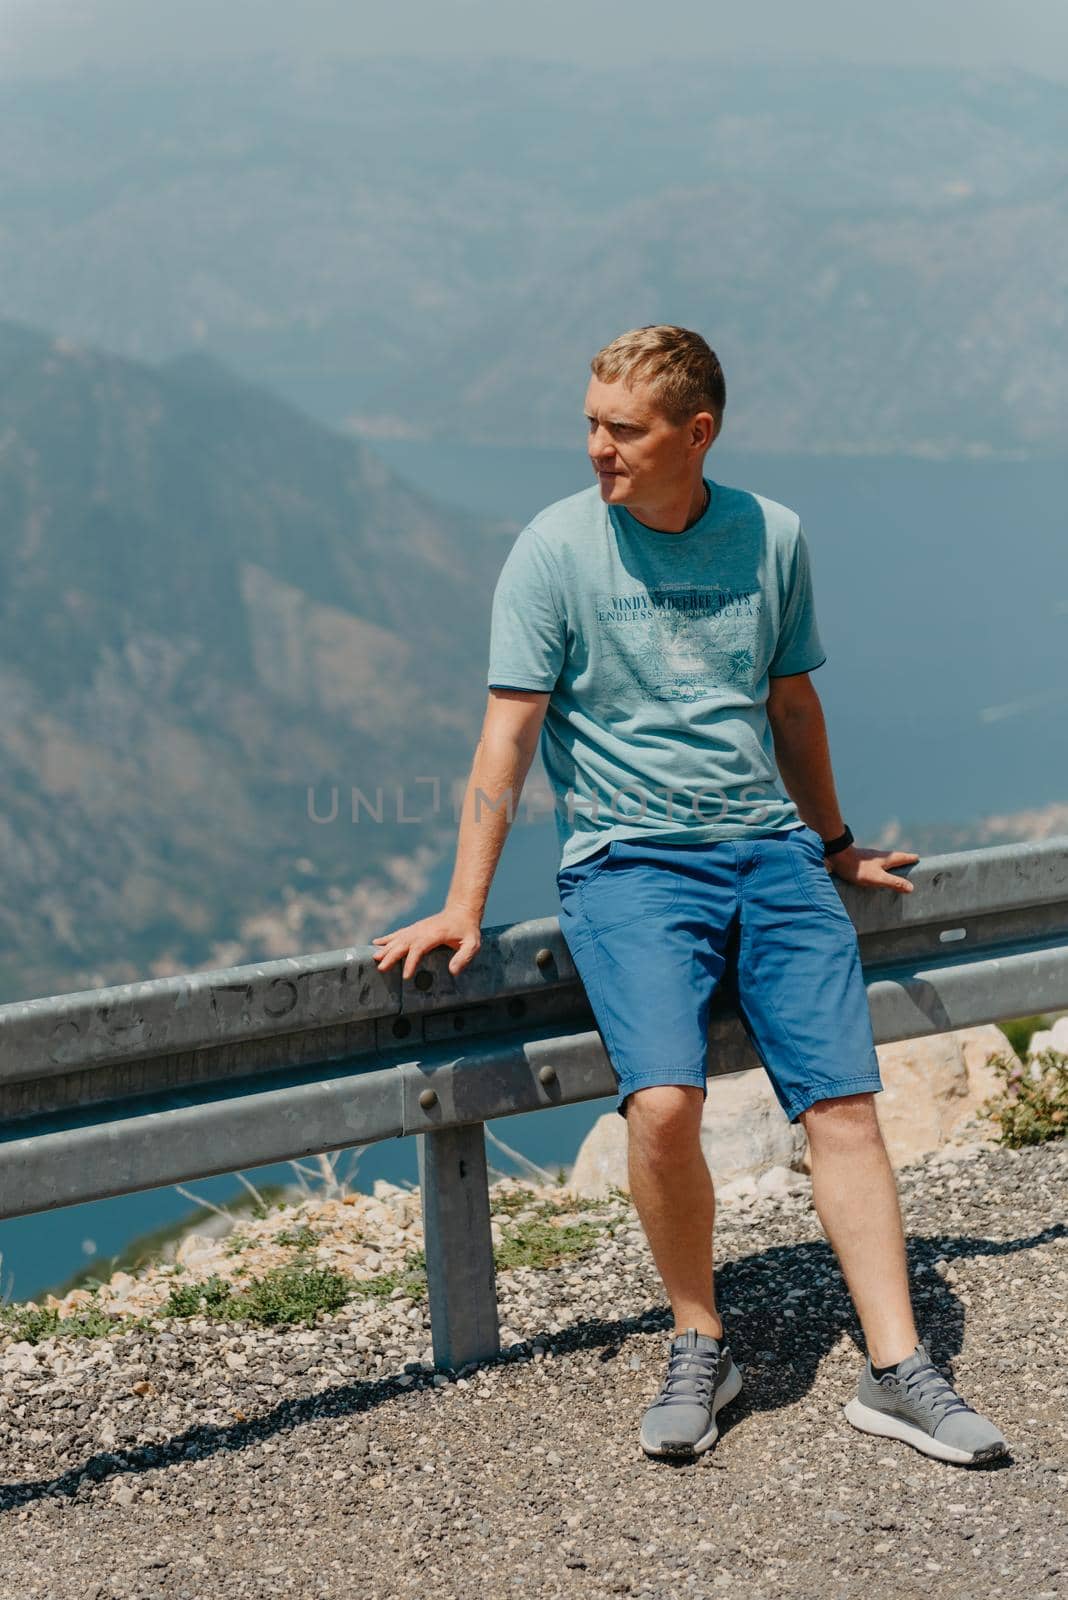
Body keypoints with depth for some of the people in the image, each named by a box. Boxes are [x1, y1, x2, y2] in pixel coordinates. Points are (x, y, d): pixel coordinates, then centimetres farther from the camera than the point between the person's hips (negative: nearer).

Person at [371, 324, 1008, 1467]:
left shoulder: (772, 538, 8)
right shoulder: (556, 549, -3)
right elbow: (509, 734, -4)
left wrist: (832, 846, 30)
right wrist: (464, 906, -9)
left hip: (771, 852, 3)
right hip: (626, 861, -3)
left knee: (843, 1102, -10)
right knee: (663, 1105, -24)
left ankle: (896, 1372, -4)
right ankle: (699, 1348, -3)